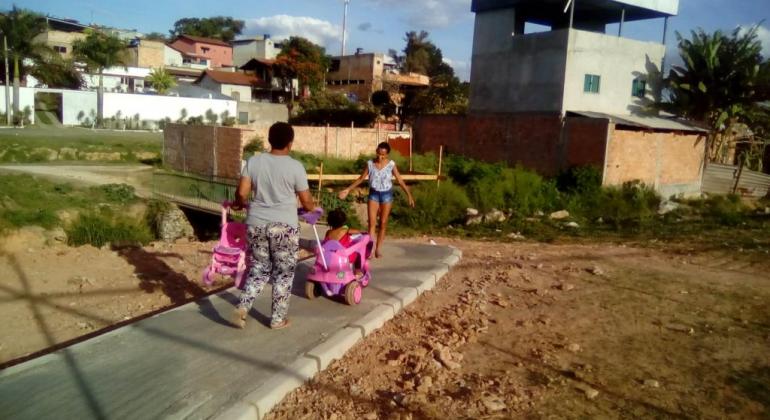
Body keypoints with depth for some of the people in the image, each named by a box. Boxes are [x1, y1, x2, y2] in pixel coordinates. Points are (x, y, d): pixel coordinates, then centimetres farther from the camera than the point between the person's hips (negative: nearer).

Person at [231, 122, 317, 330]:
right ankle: (278, 318, 16)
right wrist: (314, 209, 20)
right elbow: (307, 202, -2)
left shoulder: (253, 161, 0)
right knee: (284, 272, 9)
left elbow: (241, 193, -3)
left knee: (259, 268, 19)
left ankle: (242, 307, 6)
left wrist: (240, 204, 20)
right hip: (284, 226, -4)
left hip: (256, 223, 4)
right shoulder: (295, 167, -8)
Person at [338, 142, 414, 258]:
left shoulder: (391, 164, -8)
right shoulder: (370, 163, -5)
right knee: (372, 222, -6)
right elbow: (361, 179, 3)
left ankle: (378, 248, 16)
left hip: (386, 194, 0)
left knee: (383, 223, 6)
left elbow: (400, 180, -5)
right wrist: (348, 190, 0)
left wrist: (409, 195, -11)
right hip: (373, 194, 1)